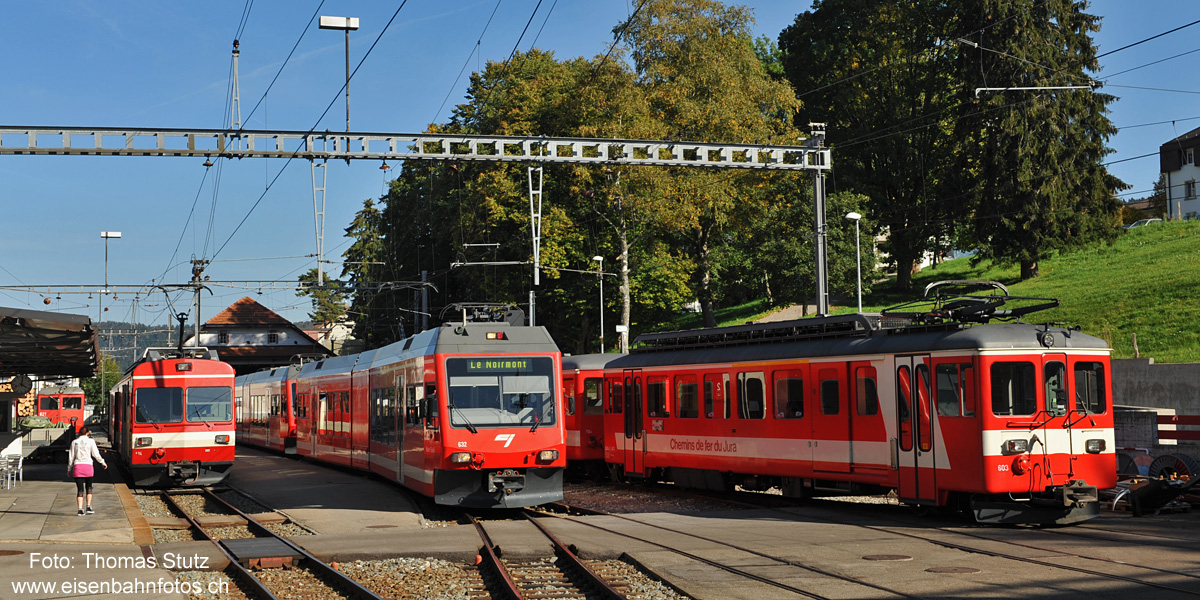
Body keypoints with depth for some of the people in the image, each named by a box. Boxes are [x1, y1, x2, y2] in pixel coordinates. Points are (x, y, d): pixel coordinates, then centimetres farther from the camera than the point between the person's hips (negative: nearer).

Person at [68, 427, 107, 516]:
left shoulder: (74, 442, 8)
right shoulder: (90, 441, 2)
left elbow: (71, 456, 10)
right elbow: (96, 454, 0)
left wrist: (69, 468, 19)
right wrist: (102, 462, 14)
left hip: (77, 466, 1)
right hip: (88, 465, -1)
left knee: (80, 489, 2)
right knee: (88, 487, 15)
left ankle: (80, 509, -8)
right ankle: (89, 507, 8)